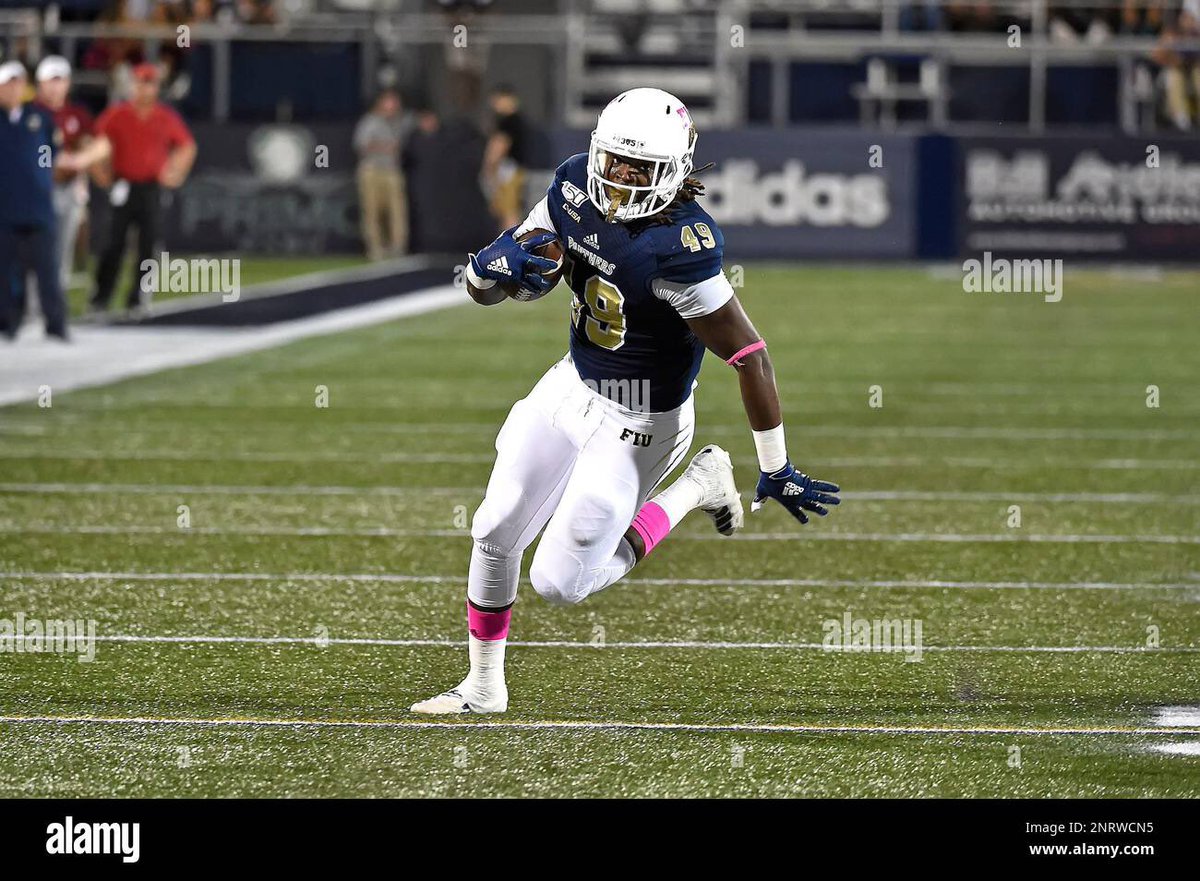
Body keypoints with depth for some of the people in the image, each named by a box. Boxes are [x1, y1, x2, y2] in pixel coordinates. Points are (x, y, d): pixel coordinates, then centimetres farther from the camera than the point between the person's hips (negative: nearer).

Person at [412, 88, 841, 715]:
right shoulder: (575, 187, -10)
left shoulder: (679, 249, -33)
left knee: (559, 583, -2)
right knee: (495, 533, 8)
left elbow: (750, 358, -26)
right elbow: (484, 287, -1)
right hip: (571, 386, 7)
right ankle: (484, 688, 29)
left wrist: (776, 471, -19)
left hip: (639, 422, -6)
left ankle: (697, 488, 13)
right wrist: (498, 265, -27)